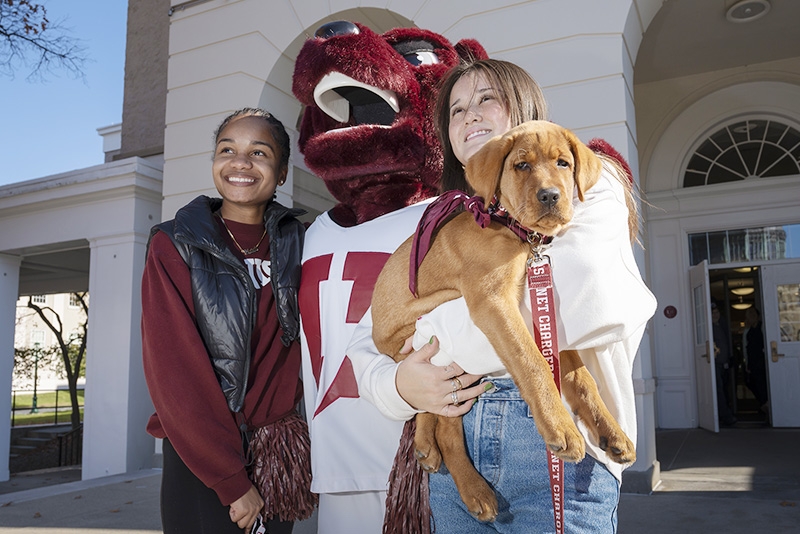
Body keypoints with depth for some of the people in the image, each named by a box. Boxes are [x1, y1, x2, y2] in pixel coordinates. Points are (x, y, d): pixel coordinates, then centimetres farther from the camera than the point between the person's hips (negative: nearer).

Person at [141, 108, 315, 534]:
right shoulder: (174, 246, -8)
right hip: (199, 464, -3)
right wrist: (232, 480, -14)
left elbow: (293, 347, 7)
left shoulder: (294, 244, 2)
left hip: (277, 458, 4)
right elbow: (174, 373, -13)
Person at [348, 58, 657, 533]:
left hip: (560, 441, -4)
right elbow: (369, 338, 11)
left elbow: (588, 298, -20)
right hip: (453, 440, 5)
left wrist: (439, 343, -11)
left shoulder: (587, 186, 2)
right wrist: (400, 386, -13)